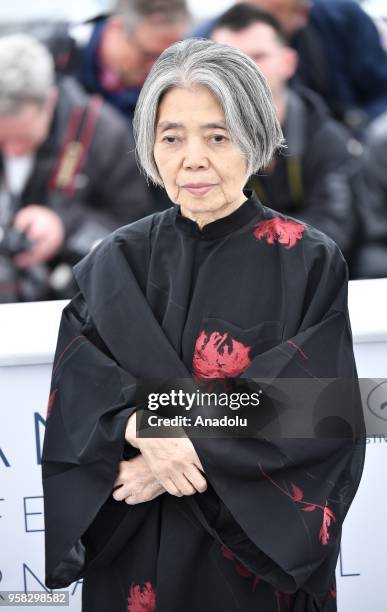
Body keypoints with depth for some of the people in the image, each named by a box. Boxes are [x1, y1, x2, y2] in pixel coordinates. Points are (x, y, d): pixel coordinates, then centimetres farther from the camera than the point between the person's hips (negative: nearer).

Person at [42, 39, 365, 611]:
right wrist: (140, 428, -24)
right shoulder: (116, 262, 3)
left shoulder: (308, 263, -7)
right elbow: (74, 390, -4)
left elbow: (322, 415, -14)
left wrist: (192, 454, -20)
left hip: (258, 549, -2)